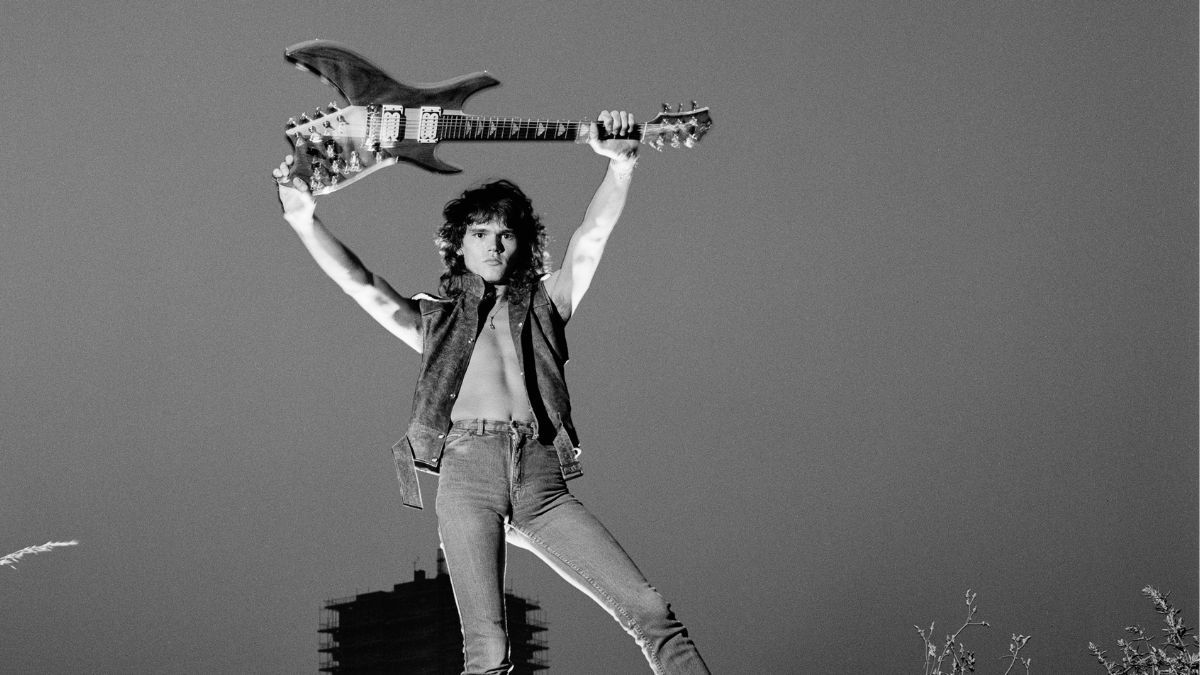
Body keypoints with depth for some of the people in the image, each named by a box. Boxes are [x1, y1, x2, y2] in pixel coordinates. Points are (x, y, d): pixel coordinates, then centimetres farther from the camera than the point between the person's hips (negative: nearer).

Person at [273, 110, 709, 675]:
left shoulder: (543, 305, 25)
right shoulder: (436, 319, 23)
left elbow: (591, 239, 13)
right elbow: (359, 282, 13)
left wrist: (620, 165, 0)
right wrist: (304, 220, 1)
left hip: (543, 484, 2)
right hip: (467, 473, -1)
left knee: (651, 613, -13)